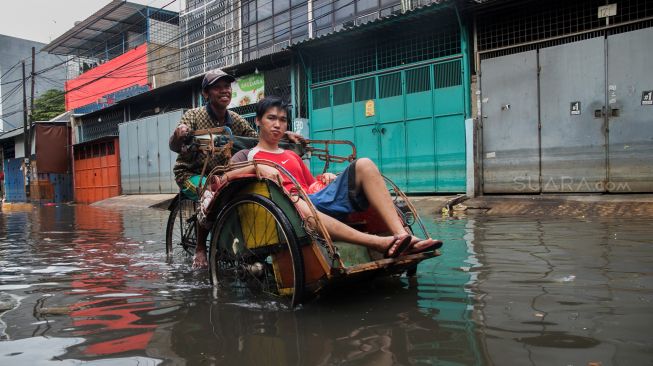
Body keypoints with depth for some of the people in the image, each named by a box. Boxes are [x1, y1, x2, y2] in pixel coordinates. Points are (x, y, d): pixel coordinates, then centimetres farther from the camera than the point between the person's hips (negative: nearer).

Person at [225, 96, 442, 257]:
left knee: (363, 165, -12)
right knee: (296, 203, -44)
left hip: (317, 199, 6)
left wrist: (325, 178, 11)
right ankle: (379, 243, -49)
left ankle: (402, 236, -30)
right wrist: (258, 167, -16)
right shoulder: (252, 157, 17)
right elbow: (224, 177, -2)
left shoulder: (292, 156, 35)